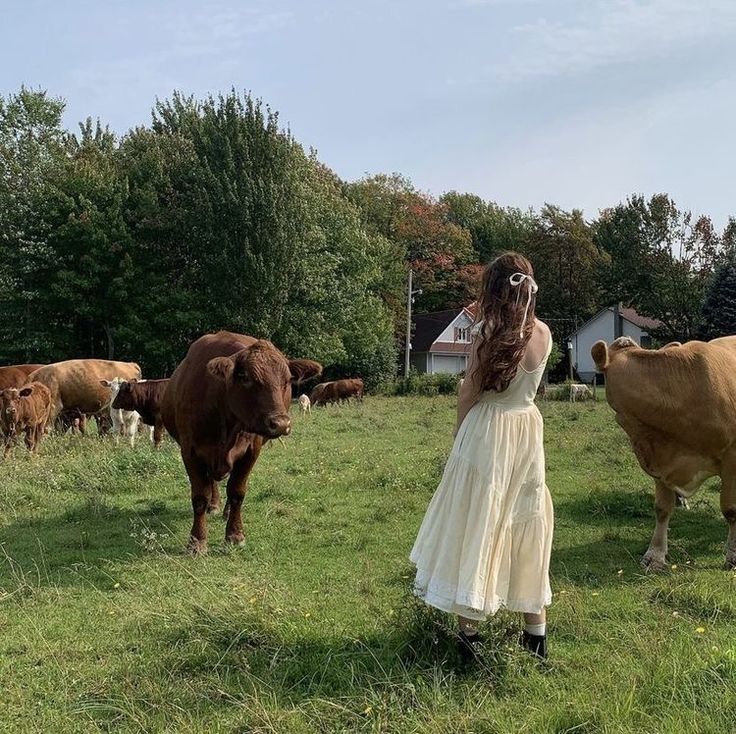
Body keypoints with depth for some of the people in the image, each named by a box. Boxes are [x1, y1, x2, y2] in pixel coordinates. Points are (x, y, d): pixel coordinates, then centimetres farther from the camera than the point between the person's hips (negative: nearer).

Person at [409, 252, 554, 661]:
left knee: (476, 527, 3)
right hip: (529, 432, 5)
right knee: (527, 527, 13)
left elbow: (469, 394, -8)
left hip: (486, 434, -5)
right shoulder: (544, 334, 0)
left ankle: (470, 632, 6)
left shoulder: (486, 332, -13)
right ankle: (536, 635, 19)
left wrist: (460, 435, 8)